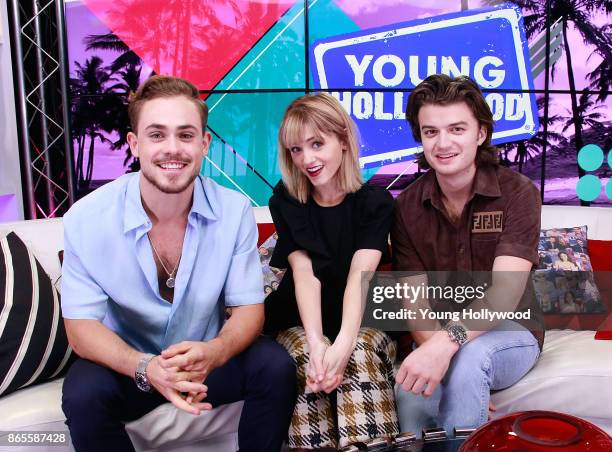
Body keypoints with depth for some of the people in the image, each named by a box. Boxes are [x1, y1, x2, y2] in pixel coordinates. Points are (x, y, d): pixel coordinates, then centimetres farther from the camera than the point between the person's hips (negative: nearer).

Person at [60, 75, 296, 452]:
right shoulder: (87, 219, -17)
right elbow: (81, 325, -14)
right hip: (126, 364, -1)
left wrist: (211, 353, -35)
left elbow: (249, 307, -11)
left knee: (276, 367, -23)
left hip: (205, 360, 1)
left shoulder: (234, 210, -14)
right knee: (84, 394, -30)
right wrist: (147, 368, -35)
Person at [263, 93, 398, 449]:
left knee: (360, 353, -33)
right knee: (305, 355, -31)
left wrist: (345, 340, -36)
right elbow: (304, 273, -14)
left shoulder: (375, 201, -5)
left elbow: (360, 274, -19)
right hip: (299, 324, 1)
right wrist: (316, 340, -30)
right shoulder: (286, 202, -1)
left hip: (362, 324, -1)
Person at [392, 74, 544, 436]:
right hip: (438, 339, 1)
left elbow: (506, 289, -25)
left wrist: (448, 342, -44)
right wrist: (433, 352, -32)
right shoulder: (407, 207, -5)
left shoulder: (517, 192, -13)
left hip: (510, 331, -1)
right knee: (411, 393, -31)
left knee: (468, 355, -36)